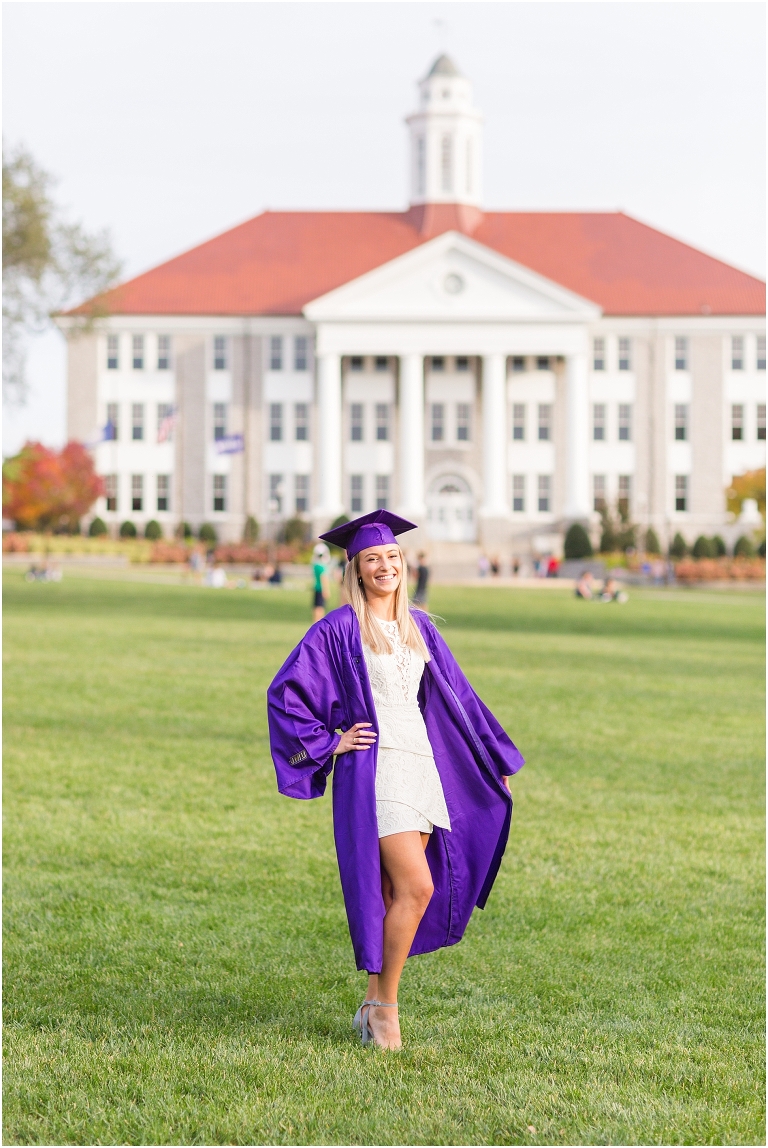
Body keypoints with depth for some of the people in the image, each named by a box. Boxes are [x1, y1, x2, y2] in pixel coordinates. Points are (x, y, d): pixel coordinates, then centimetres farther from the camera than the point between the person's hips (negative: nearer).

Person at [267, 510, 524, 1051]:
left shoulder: (419, 627, 13)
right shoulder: (338, 630, -5)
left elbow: (457, 696, 20)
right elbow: (285, 694, -5)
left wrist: (495, 760, 22)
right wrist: (328, 743, -8)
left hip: (423, 764, 6)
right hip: (371, 768, -6)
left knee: (399, 895, 6)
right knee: (417, 886, -16)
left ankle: (374, 1003, 17)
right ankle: (386, 1002, -2)